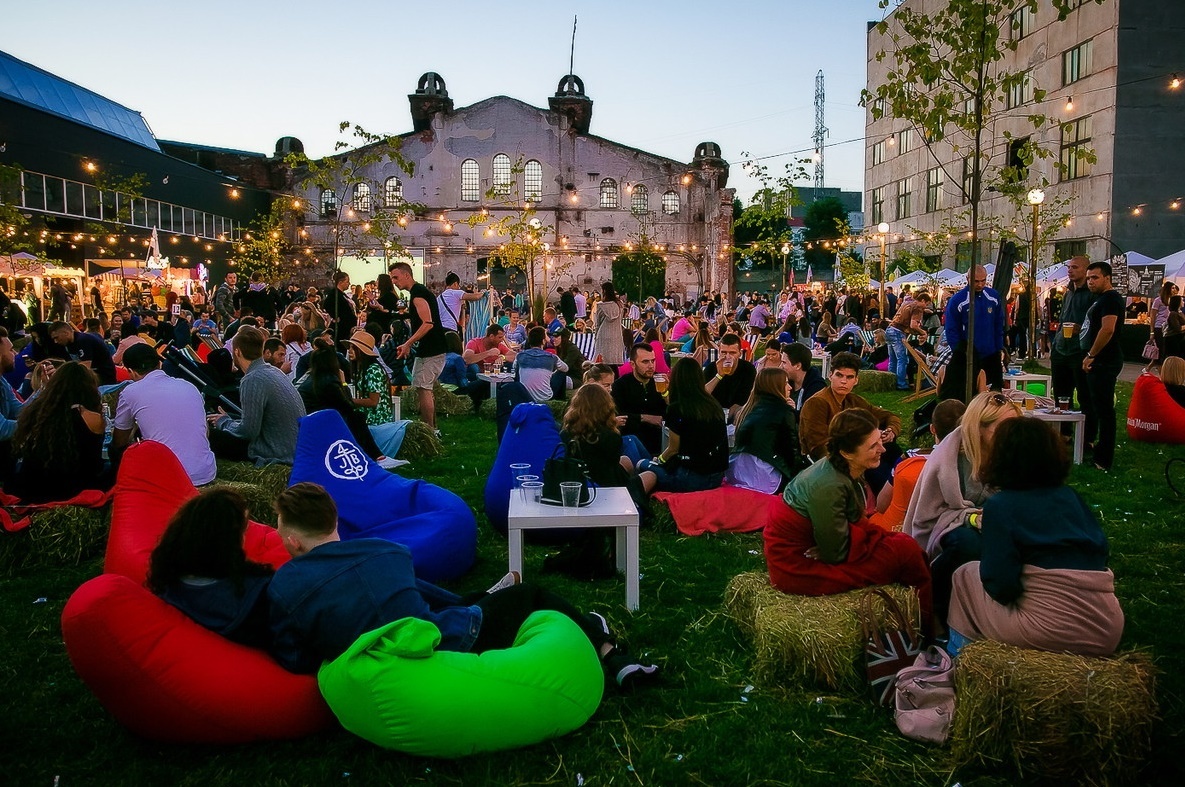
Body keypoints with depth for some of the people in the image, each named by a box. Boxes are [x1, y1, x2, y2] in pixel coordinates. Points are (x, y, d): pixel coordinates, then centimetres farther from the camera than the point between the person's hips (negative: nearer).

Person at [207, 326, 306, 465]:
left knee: (213, 436, 0)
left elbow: (248, 431, -16)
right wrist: (229, 420, 21)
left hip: (279, 455, -8)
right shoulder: (273, 371, 8)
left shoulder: (253, 379, -19)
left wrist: (224, 422, 2)